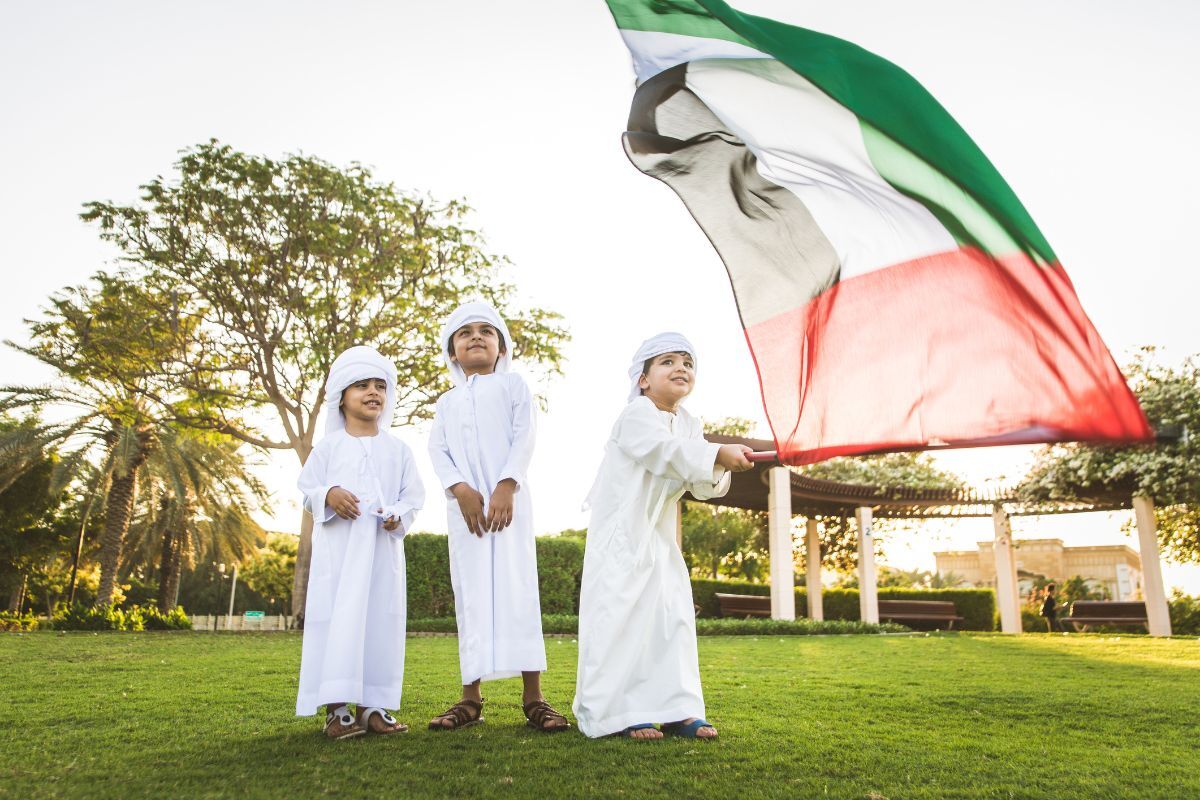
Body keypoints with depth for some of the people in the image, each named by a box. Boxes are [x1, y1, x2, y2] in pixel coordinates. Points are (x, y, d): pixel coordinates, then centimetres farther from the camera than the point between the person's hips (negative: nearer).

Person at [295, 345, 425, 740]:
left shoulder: (397, 449, 10)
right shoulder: (329, 446, 6)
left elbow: (413, 495, 8)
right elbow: (307, 488, 6)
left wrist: (399, 516, -12)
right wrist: (328, 496, -15)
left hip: (383, 546, 2)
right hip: (337, 545, -2)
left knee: (382, 618, 1)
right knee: (335, 618, -4)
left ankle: (373, 705, 8)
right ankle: (336, 706, 1)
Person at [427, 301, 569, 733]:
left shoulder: (513, 384, 10)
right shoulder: (447, 401, 19)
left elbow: (524, 437, -2)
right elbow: (438, 449, 5)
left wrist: (506, 486, -16)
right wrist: (460, 489, -13)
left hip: (508, 498, -3)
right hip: (464, 503, 3)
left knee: (517, 584, -8)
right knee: (470, 592, 3)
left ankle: (533, 696, -6)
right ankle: (471, 697, 7)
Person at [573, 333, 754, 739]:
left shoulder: (690, 425, 11)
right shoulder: (636, 415, -12)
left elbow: (700, 487, 6)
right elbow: (666, 451, -30)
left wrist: (716, 472, -15)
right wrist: (716, 454, -36)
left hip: (660, 539, 8)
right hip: (619, 537, -8)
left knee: (674, 620, 6)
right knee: (622, 621, -8)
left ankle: (675, 709, 13)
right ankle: (617, 712, -1)